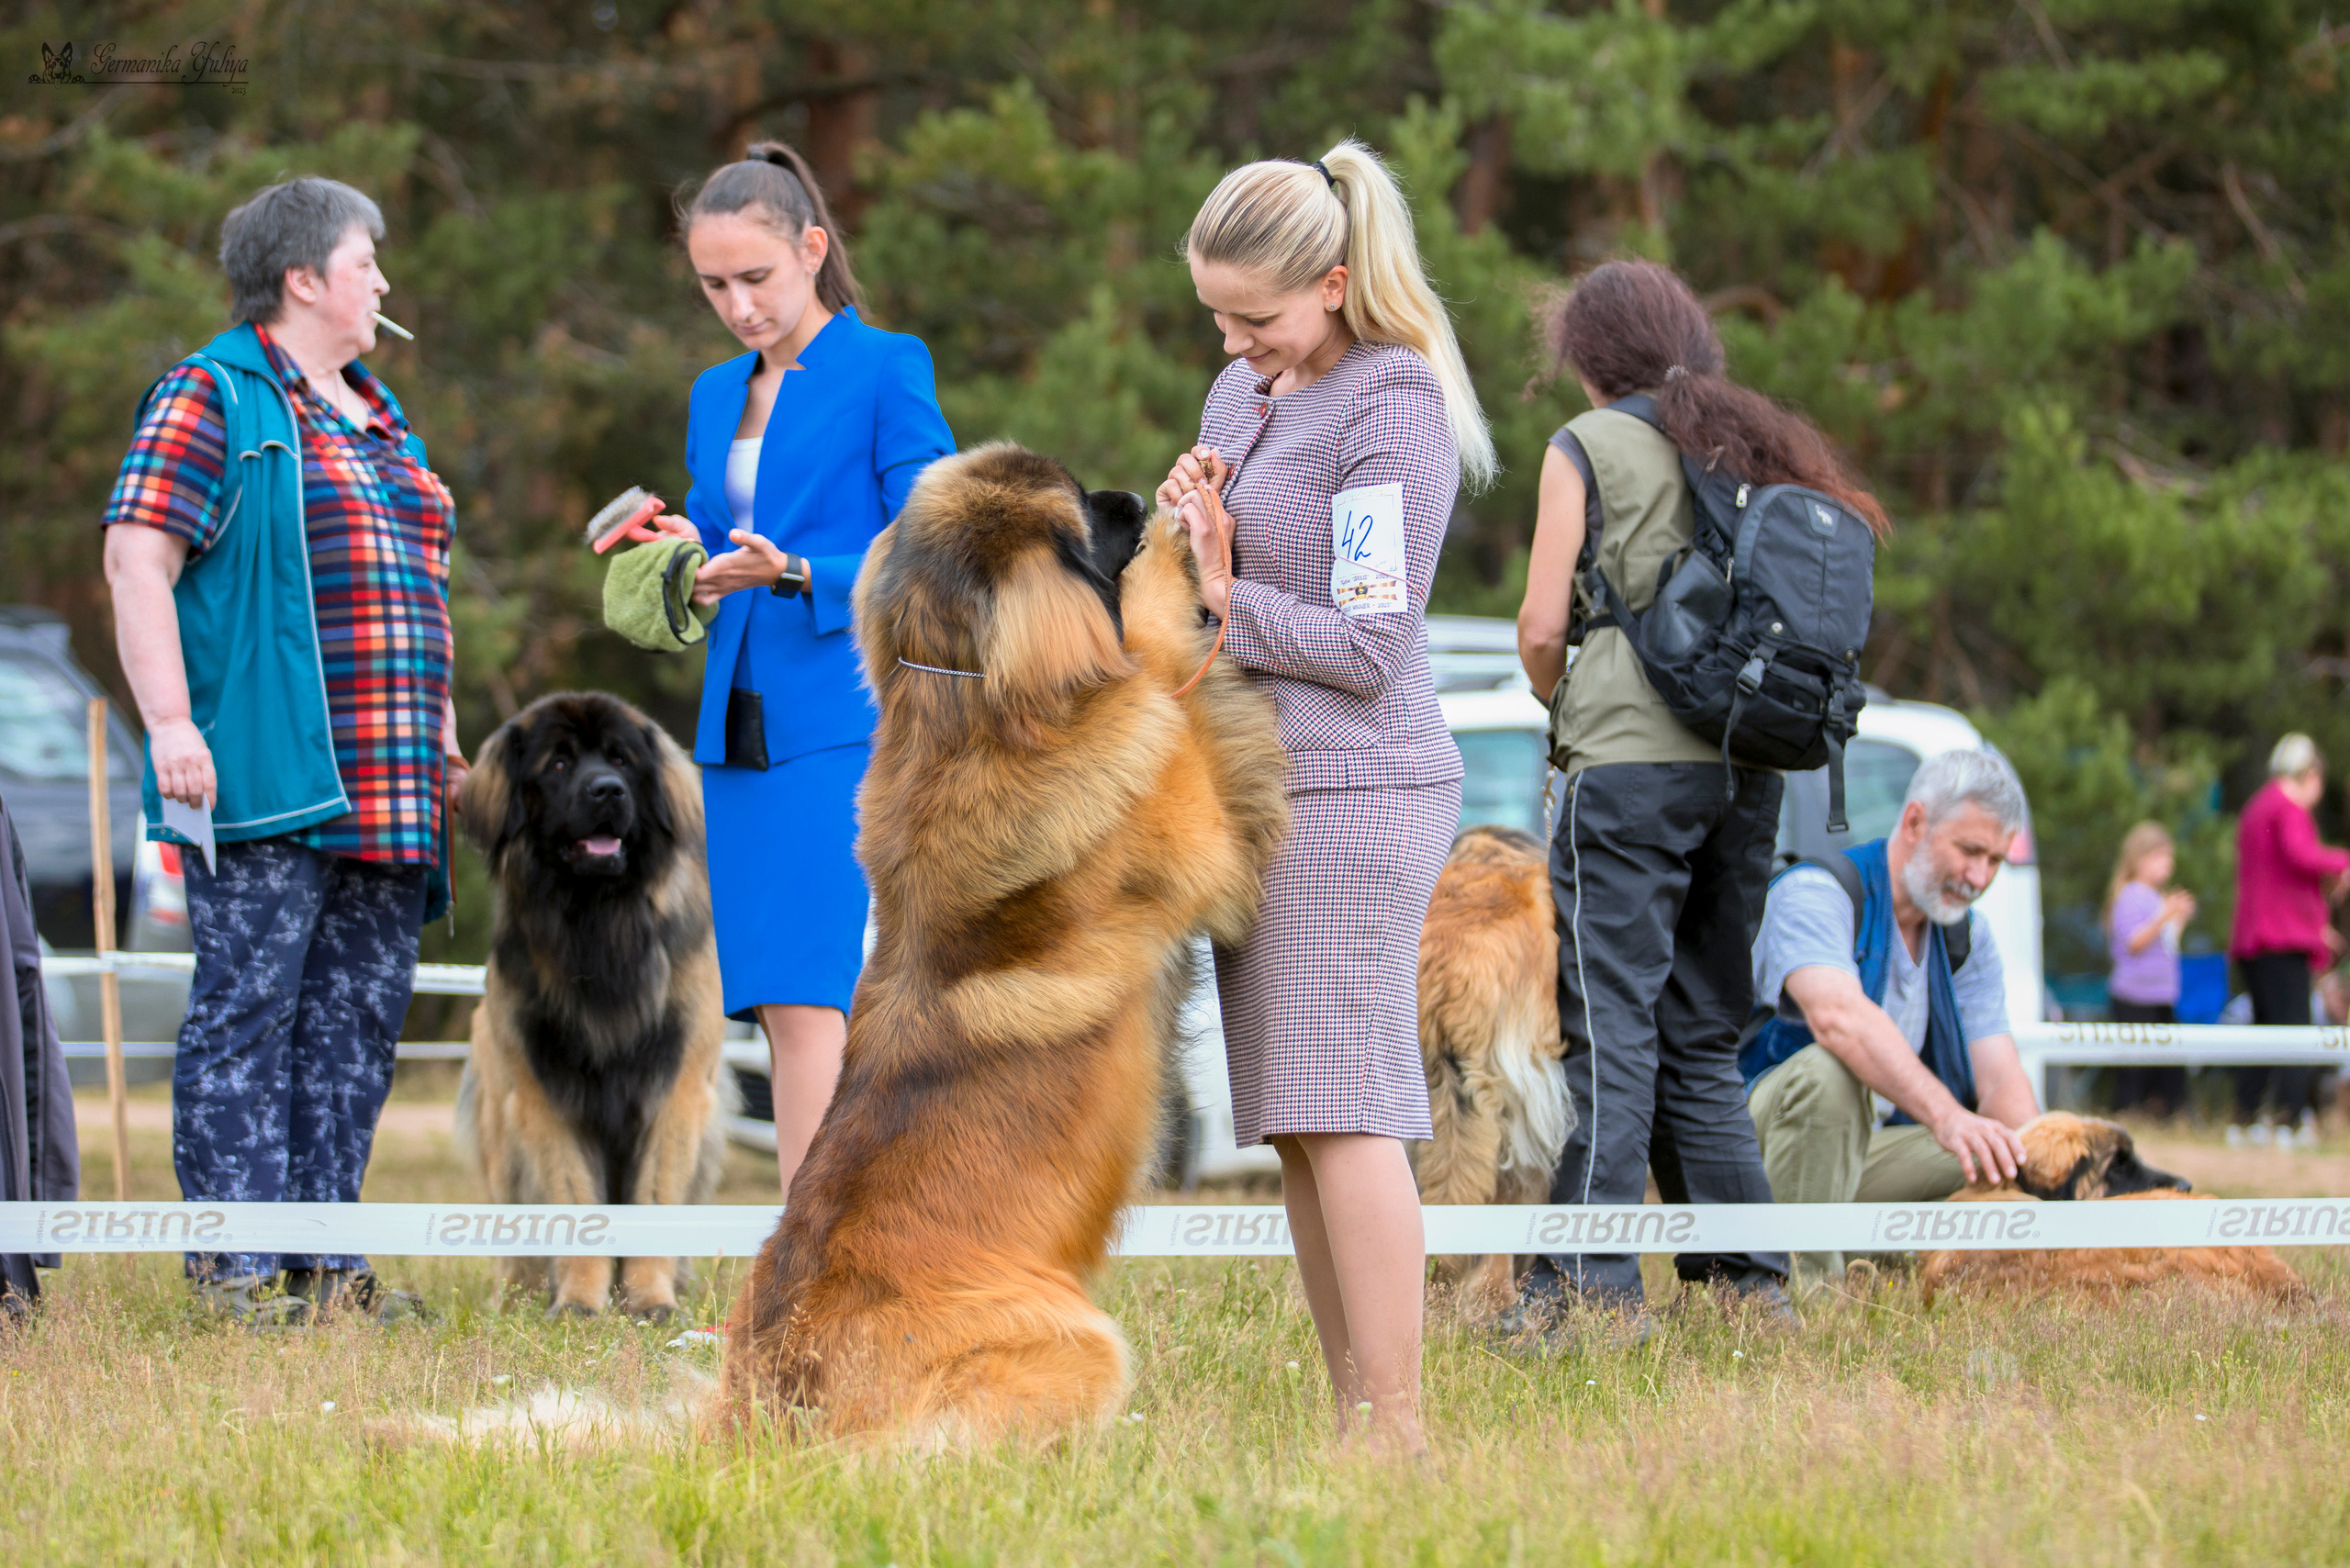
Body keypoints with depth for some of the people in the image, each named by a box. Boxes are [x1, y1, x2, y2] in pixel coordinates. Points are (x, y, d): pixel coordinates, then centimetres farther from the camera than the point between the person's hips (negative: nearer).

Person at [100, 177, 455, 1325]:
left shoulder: (378, 418, 23)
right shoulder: (211, 399, -3)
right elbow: (136, 559, -11)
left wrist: (443, 744, 22)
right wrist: (169, 722, -20)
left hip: (388, 794, 8)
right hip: (262, 782, -8)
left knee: (359, 1018, 5)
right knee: (247, 1009, -8)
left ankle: (325, 1262, 8)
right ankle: (237, 1269, -8)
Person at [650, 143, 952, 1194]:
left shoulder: (886, 372, -3)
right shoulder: (716, 397, 18)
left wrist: (795, 575, -21)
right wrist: (688, 564, -1)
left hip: (847, 732, -7)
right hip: (739, 737, 7)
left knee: (808, 1002, -15)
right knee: (783, 1017, 5)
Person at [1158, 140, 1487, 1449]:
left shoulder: (1394, 410, -11)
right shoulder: (1244, 393, 15)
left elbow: (1371, 645, -15)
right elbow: (1211, 586, 22)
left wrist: (1224, 600, -7)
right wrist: (1189, 527, 2)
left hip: (1352, 790, -9)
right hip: (1256, 787, 9)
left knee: (1342, 1110, -10)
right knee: (1289, 1119, 7)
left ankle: (1395, 1425, -10)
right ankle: (1347, 1406, 9)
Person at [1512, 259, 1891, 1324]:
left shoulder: (1588, 447, -1)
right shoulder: (1748, 448, 15)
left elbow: (1542, 627, -5)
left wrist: (1556, 701, 16)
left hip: (1630, 760, -6)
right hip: (1747, 767, 6)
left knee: (1613, 1029, -7)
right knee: (1703, 1037, 13)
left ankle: (1593, 1279, -12)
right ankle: (1747, 1275, 10)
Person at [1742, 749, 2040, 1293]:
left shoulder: (1969, 936, 7)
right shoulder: (1814, 894, -17)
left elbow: (2001, 1077, -2)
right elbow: (1836, 1016, -37)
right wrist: (1945, 1116, -50)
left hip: (1870, 1155, 7)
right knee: (1831, 1069, -37)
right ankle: (1803, 1281, -29)